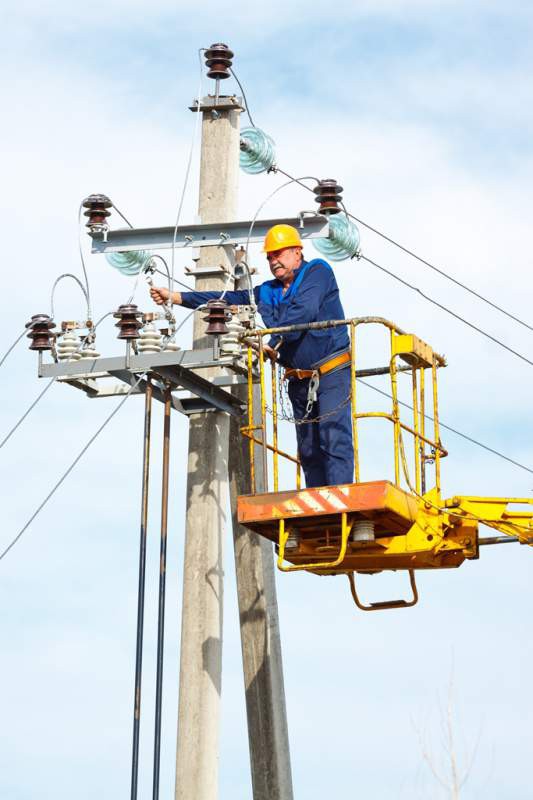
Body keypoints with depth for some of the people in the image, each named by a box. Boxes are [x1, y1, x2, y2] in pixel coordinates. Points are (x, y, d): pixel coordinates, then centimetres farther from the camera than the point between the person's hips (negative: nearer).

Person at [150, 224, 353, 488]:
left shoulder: (318, 271, -3)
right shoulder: (268, 292, 17)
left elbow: (304, 311, -18)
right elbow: (228, 300, 12)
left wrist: (274, 342, -20)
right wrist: (175, 297, 6)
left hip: (331, 374, -7)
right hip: (300, 381, 7)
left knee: (335, 441, -17)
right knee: (308, 450, 3)